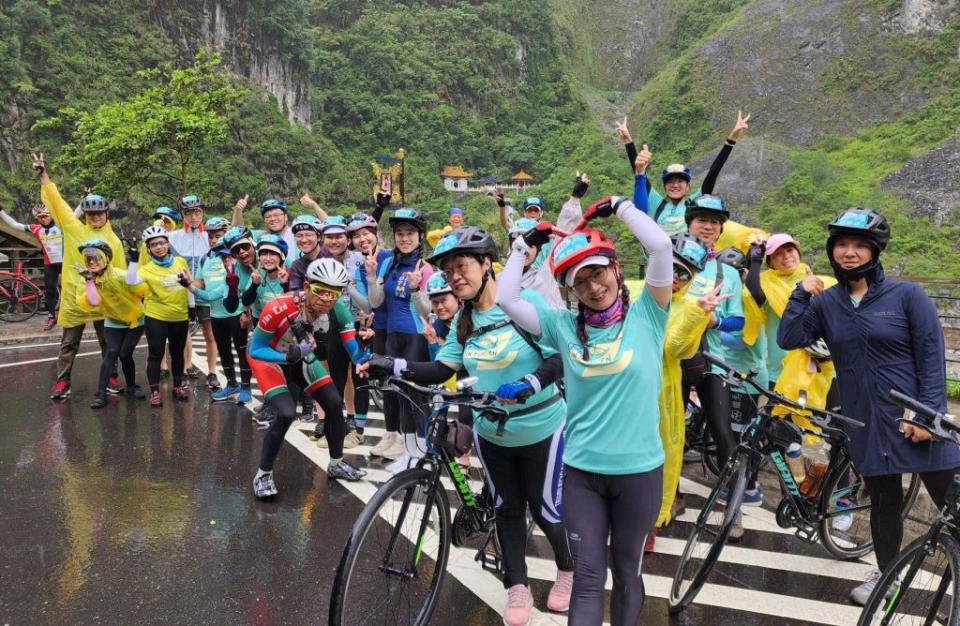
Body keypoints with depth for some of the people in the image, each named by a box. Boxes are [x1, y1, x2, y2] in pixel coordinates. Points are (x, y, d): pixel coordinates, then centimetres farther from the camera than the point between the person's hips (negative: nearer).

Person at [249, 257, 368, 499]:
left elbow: (355, 350, -24)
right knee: (286, 413, -23)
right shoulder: (280, 308, -39)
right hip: (269, 358, -5)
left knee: (335, 404, -3)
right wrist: (289, 356, -43)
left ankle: (336, 463, 20)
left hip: (303, 358, 5)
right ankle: (263, 474, -2)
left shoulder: (337, 310, -25)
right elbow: (255, 350, -28)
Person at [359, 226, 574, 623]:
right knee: (507, 508, 15)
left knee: (545, 507, 9)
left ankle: (569, 570, 37)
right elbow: (442, 370, -5)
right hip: (491, 433, 5)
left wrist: (528, 385, -38)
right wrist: (392, 366, -18)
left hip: (541, 428, -4)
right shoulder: (464, 319, 0)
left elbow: (560, 357, -21)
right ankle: (517, 587, 31)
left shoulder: (527, 302, -18)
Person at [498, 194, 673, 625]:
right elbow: (506, 300, -6)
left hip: (638, 470, -1)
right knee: (587, 578, 6)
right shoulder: (564, 326, -1)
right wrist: (524, 244, -1)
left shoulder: (645, 314, -7)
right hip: (581, 470, 1)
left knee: (626, 573, 18)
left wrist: (619, 206, -10)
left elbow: (661, 246, -20)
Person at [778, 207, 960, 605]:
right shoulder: (825, 303, 4)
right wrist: (801, 293, -10)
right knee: (884, 503, 15)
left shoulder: (906, 295, -6)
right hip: (867, 423, 3)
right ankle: (885, 574, 33)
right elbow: (789, 339, -8)